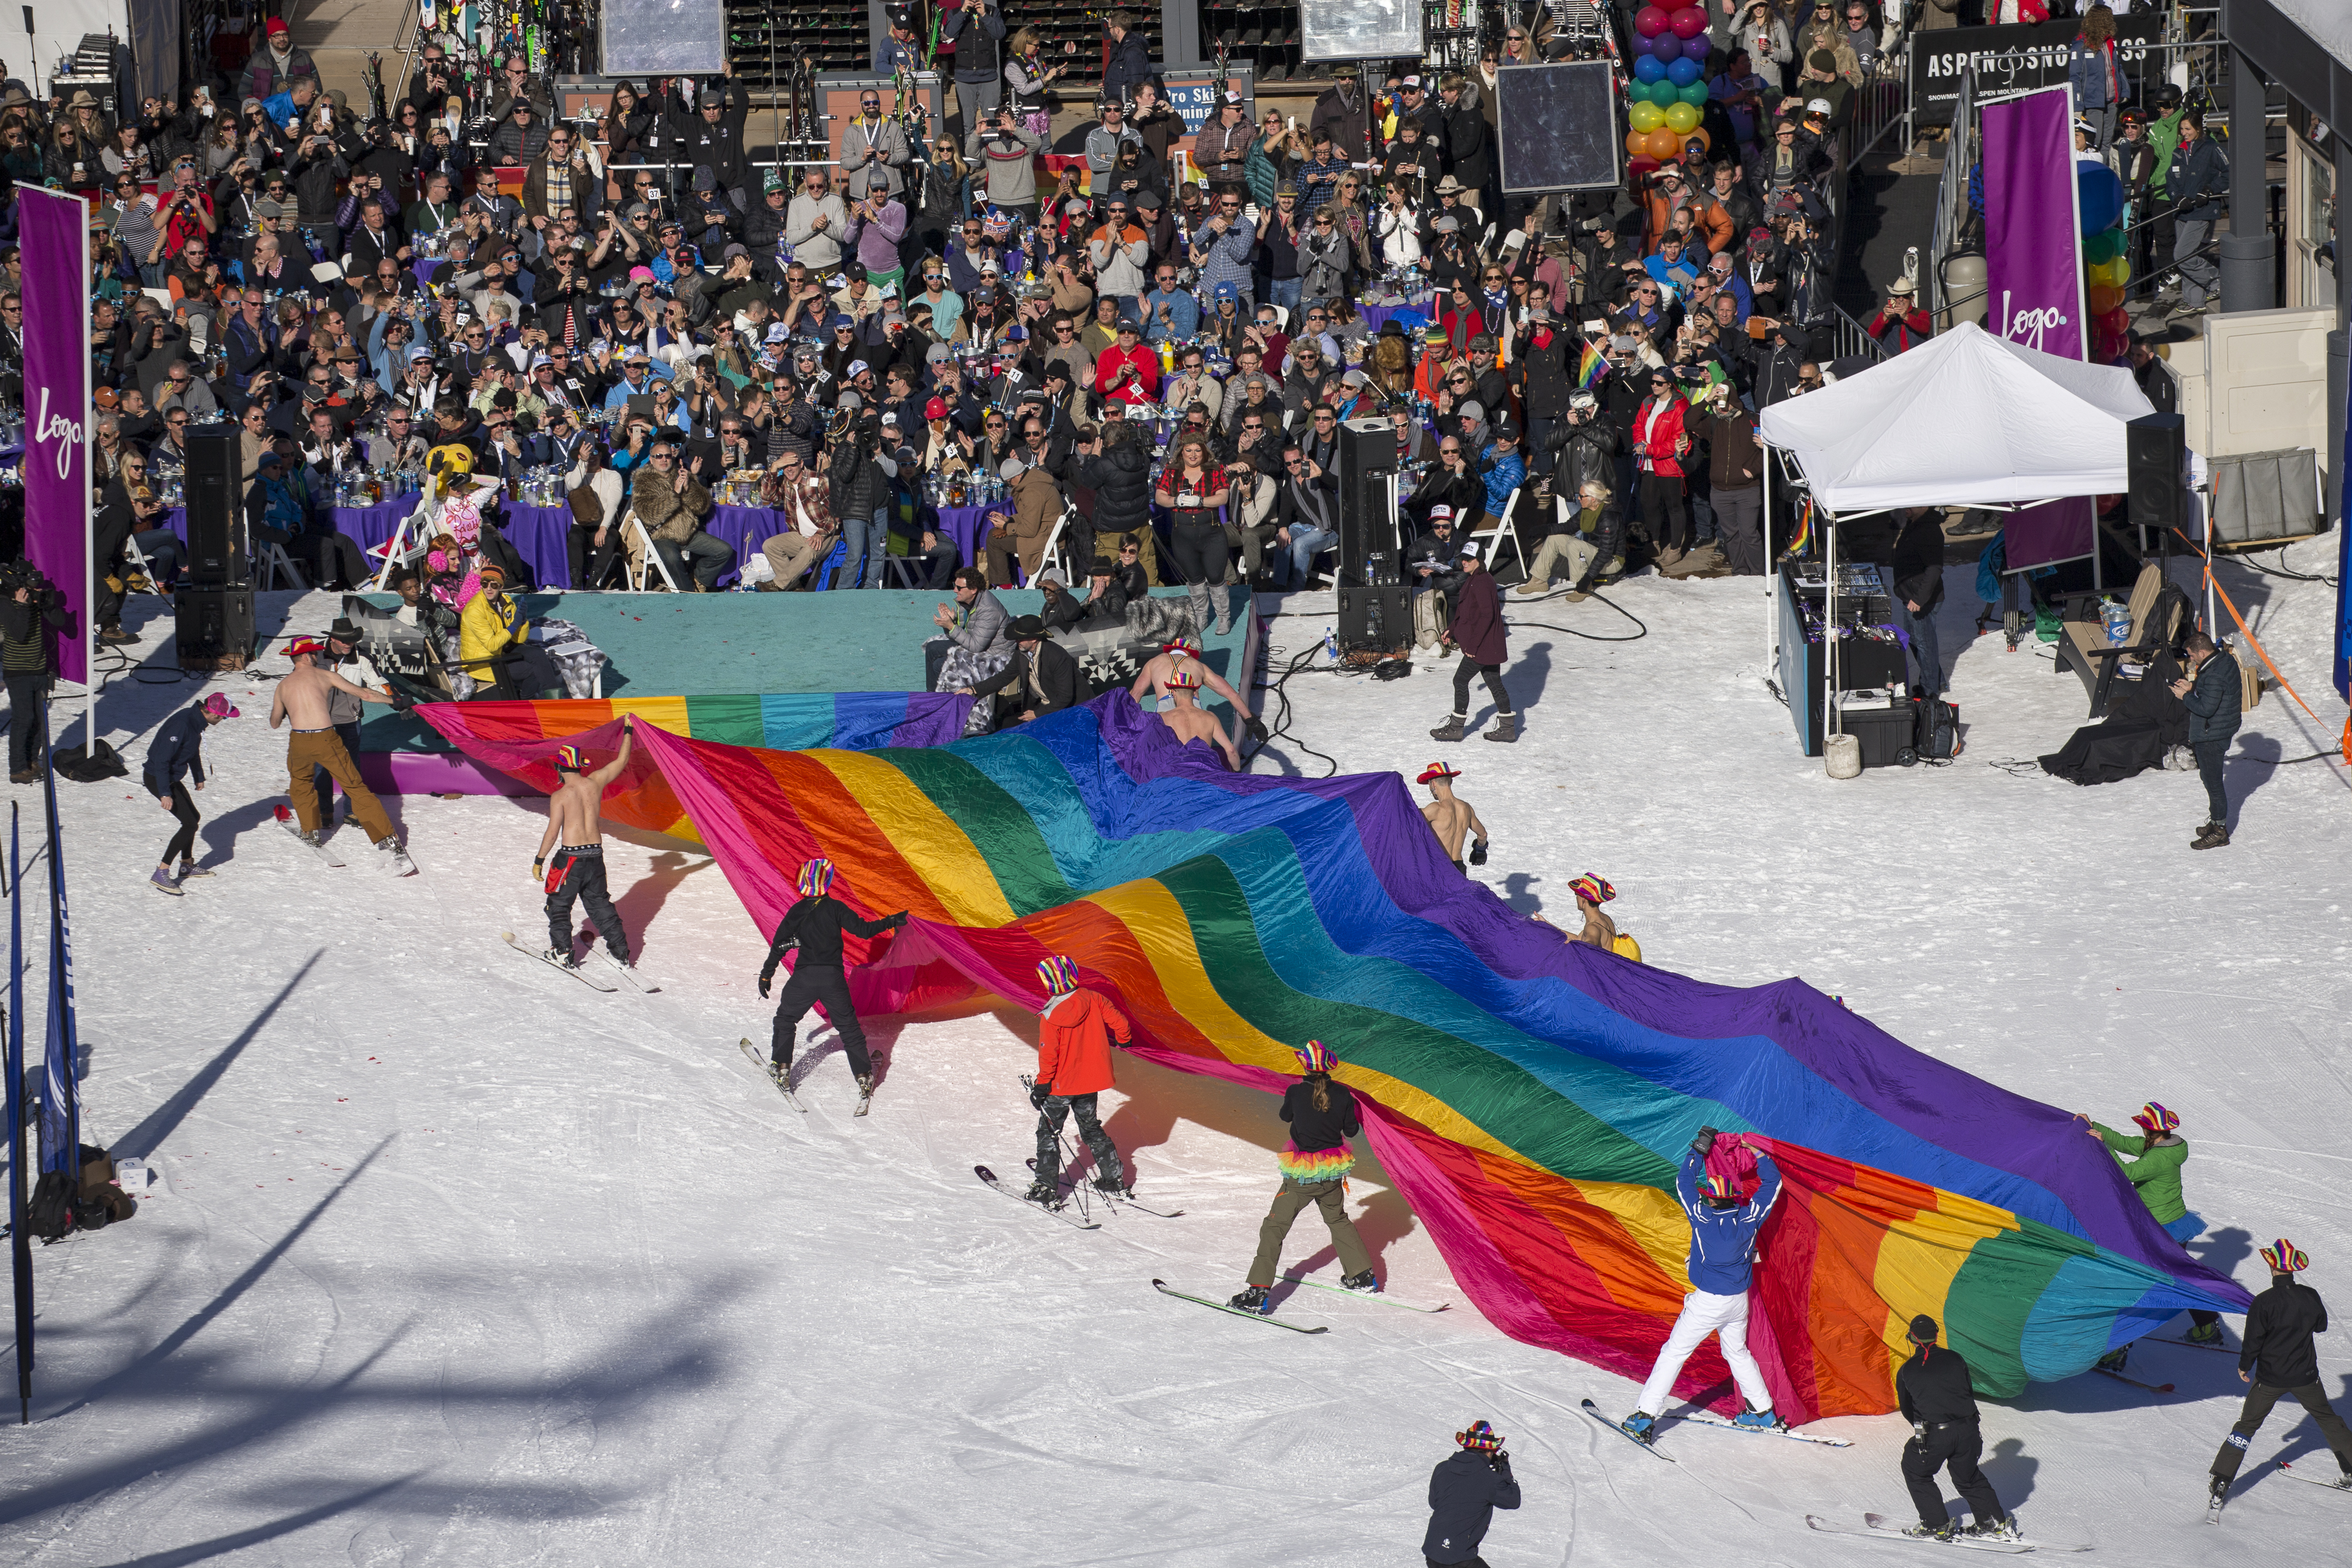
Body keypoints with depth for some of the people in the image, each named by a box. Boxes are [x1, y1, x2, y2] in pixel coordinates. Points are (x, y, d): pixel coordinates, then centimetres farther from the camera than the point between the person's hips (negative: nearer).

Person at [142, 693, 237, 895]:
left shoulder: (196, 720, 1)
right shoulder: (181, 725, -29)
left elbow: (193, 751, 20)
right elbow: (162, 760, -29)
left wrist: (199, 777, 32)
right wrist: (165, 793, -28)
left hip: (172, 779, 10)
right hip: (158, 779, -10)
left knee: (193, 818, 20)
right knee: (190, 824, -13)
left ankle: (187, 865, 37)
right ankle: (161, 873, -12)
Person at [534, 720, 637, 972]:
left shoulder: (560, 796, -14)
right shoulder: (595, 783, -2)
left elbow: (552, 832, -14)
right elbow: (621, 761, 11)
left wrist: (539, 861, -6)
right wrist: (628, 731, 21)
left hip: (571, 856, -5)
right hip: (596, 854, 5)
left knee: (559, 904, 12)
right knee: (599, 902, 18)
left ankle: (563, 952, 11)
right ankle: (620, 951, 17)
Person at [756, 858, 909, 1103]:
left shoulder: (796, 912, 1)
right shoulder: (836, 908, -3)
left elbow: (779, 945, 4)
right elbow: (863, 929, -8)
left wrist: (766, 975, 12)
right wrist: (891, 922, 5)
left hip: (804, 977, 0)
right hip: (833, 977, 0)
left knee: (785, 1019, 21)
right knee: (848, 1026, 10)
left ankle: (781, 1068, 15)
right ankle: (864, 1076, 9)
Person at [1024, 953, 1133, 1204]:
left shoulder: (1050, 1017, -21)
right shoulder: (1093, 999, -9)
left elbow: (1048, 1054, -20)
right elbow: (1118, 1021, 2)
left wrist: (1042, 1084, -10)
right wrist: (1125, 1039, 23)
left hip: (1061, 1084, -5)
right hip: (1090, 1080, 5)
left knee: (1048, 1133, 9)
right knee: (1091, 1127, 22)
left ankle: (1047, 1190, 7)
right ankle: (1114, 1181, 22)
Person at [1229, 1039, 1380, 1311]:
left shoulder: (1295, 1093, -16)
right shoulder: (1342, 1094, -8)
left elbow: (1285, 1116, 6)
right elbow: (1351, 1130, 2)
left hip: (1302, 1176, -4)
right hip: (1333, 1173, 4)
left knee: (1274, 1226, 1)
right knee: (1338, 1220, 29)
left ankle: (1258, 1292, -8)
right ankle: (1361, 1276, 34)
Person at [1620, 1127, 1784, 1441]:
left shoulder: (1703, 1217, -16)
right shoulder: (1747, 1219, -9)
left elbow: (1684, 1181, -3)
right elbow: (1772, 1183, 4)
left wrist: (1699, 1149, 5)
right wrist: (1756, 1152, 11)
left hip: (1707, 1302, -4)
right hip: (1739, 1300, 4)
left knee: (1674, 1353, 1)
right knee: (1738, 1352, 25)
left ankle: (1644, 1417, -4)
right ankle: (1763, 1412, 30)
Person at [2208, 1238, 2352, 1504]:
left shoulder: (2264, 1302, -20)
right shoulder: (2310, 1296, -9)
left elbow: (2253, 1342, -15)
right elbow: (2322, 1326, 9)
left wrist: (2244, 1366, 3)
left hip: (2271, 1378, -2)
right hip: (2306, 1376, 2)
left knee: (2247, 1425, 8)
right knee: (2327, 1419, 22)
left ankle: (2220, 1484, 5)